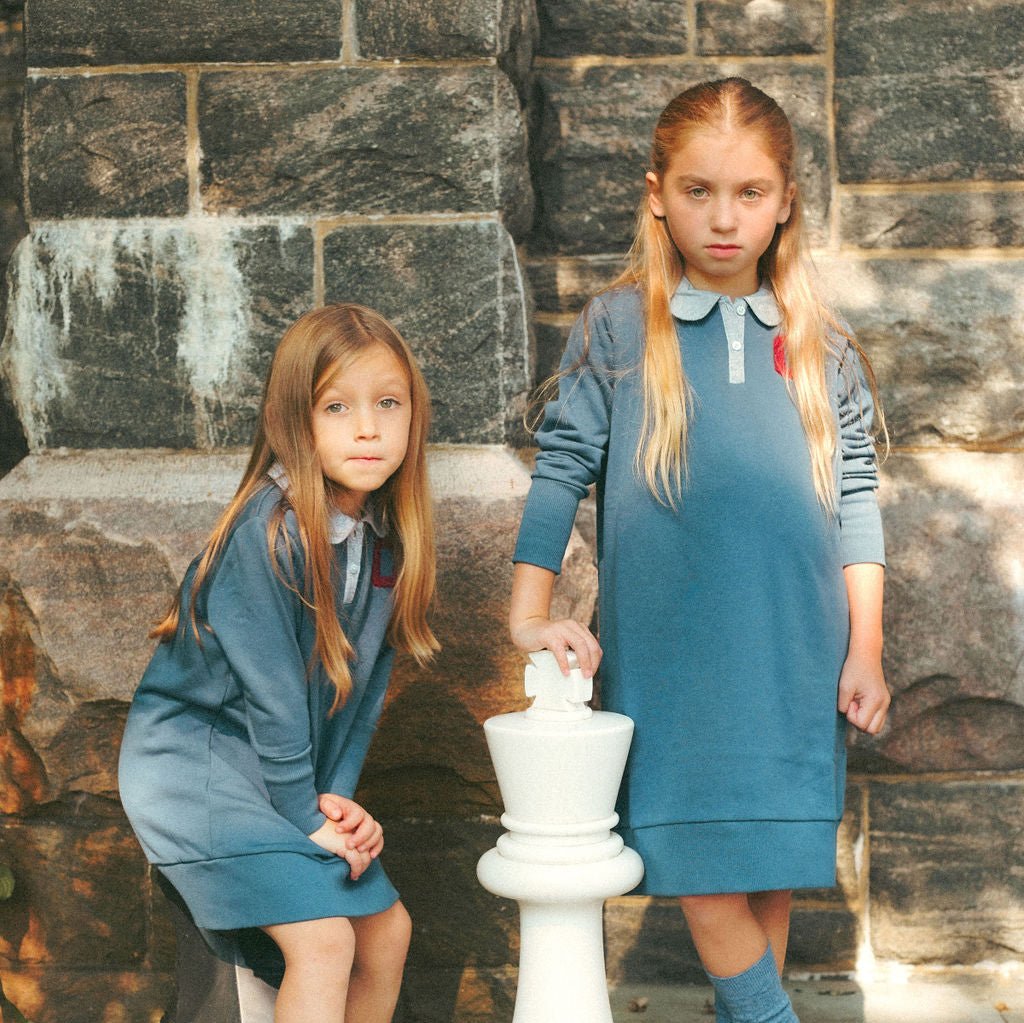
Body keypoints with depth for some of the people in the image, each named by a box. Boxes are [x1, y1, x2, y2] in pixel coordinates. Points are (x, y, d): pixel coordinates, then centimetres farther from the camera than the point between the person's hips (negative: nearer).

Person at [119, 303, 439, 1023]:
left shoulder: (386, 536, 0)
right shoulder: (270, 530, -24)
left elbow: (364, 682, 4)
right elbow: (271, 692, -20)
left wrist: (340, 797, -5)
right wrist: (305, 820, -12)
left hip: (296, 766, 8)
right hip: (194, 754, -8)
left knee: (387, 929, 9)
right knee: (323, 942, -19)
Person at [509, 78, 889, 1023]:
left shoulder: (822, 345, 6)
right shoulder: (618, 327, 0)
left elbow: (855, 493, 7)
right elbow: (562, 467, 2)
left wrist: (865, 651, 3)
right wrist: (530, 613, -3)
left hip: (792, 653, 2)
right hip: (667, 651, -2)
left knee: (771, 858, 8)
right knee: (697, 855, -4)